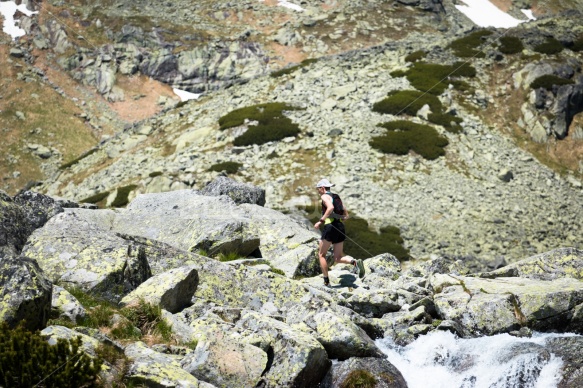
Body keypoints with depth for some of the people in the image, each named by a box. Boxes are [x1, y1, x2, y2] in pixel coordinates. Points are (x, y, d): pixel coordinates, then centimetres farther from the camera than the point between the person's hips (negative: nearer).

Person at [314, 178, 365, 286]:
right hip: (340, 227, 7)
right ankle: (355, 262, -19)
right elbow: (346, 215, 24)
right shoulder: (337, 197, 23)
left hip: (331, 227, -7)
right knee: (338, 258, 8)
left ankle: (326, 281, 8)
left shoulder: (325, 196, -2)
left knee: (321, 255, 9)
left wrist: (320, 221, -23)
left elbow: (330, 207, -24)